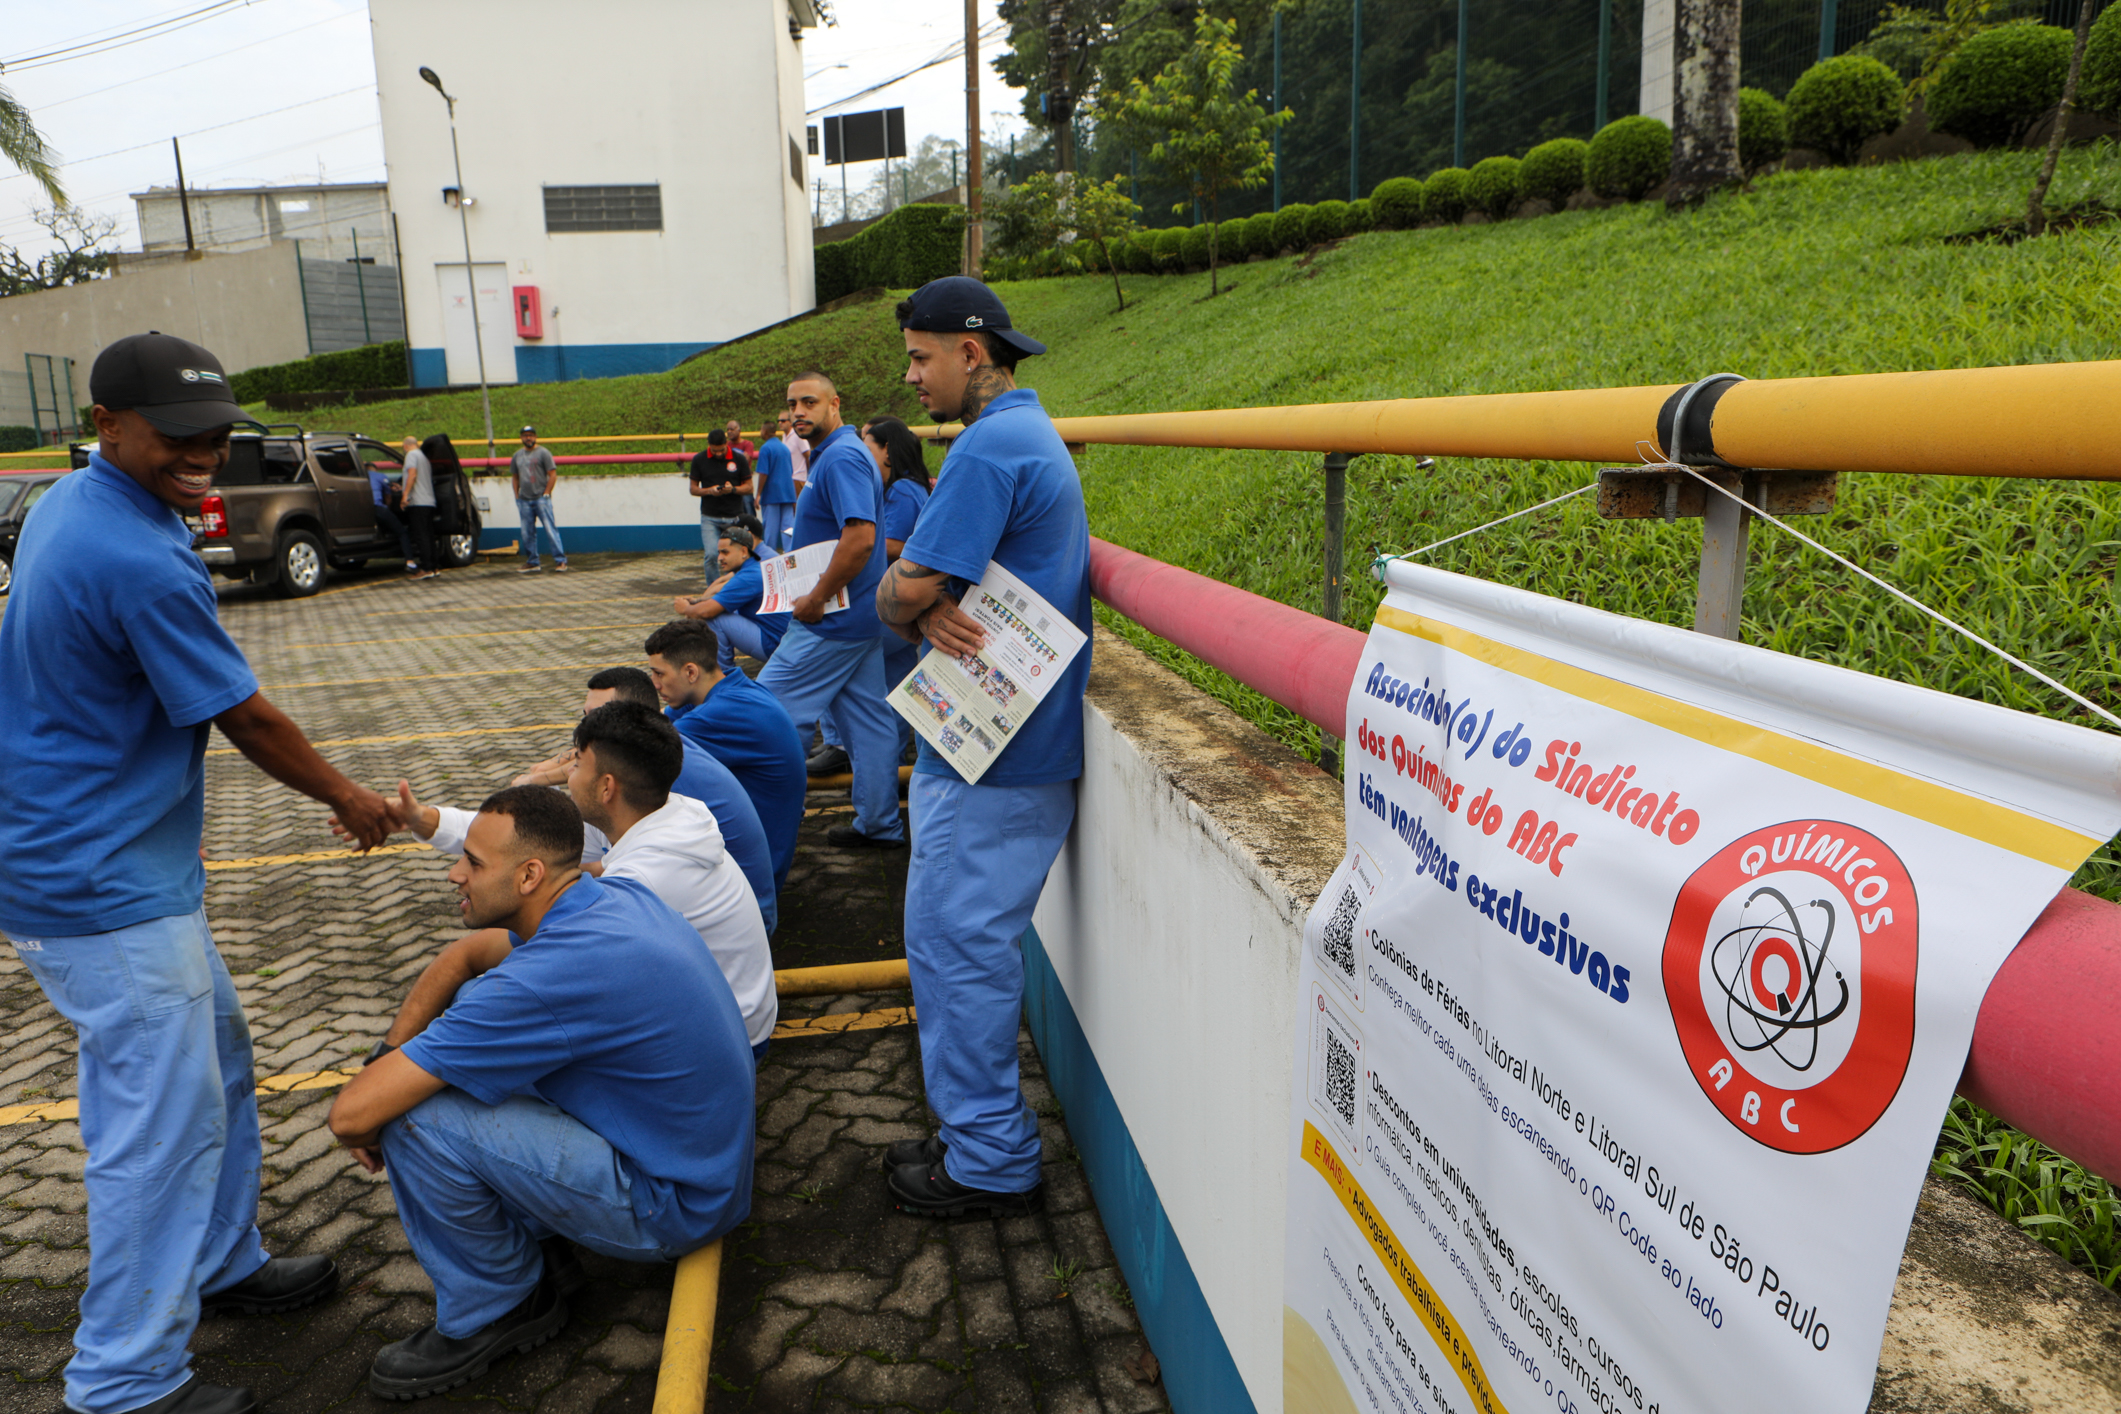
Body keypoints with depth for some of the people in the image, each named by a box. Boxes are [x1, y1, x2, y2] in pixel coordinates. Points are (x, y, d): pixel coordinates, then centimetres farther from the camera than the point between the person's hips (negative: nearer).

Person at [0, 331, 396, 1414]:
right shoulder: (139, 562, -25)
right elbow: (245, 718, -16)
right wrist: (346, 797, -3)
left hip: (118, 863, 11)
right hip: (103, 889, -11)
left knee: (212, 1062, 21)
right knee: (161, 1117, -1)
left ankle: (224, 1265, 38)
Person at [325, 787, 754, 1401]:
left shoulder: (550, 977, -30)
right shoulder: (617, 895, -2)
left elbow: (351, 1114, -24)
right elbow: (463, 954, 15)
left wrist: (370, 1128, -1)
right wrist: (389, 1052, 3)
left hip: (671, 1206, -9)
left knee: (416, 1120, -18)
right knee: (477, 1004, 12)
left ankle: (494, 1310, 8)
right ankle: (534, 1239, 19)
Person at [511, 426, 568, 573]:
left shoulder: (543, 453, 1)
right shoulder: (517, 456, 17)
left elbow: (552, 474, -4)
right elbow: (514, 477, 23)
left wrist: (546, 493, -9)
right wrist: (517, 495, 11)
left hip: (541, 499, -5)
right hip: (524, 500, 5)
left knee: (551, 530, -9)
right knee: (527, 533, 7)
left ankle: (560, 560, -8)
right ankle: (532, 562, 15)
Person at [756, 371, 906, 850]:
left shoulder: (842, 458, -17)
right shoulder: (833, 455, 16)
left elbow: (861, 538, -29)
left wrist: (817, 598, -21)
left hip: (834, 620, -11)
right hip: (858, 616, 11)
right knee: (868, 719, 13)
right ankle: (879, 824, 21)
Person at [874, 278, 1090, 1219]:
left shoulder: (989, 447, -17)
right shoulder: (1031, 433, 18)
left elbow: (908, 585, -23)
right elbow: (926, 580, 12)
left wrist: (904, 604, 0)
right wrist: (930, 611, -11)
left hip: (991, 754, -11)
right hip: (1020, 741, 11)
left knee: (957, 941, -1)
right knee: (964, 938, 18)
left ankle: (990, 1165, 13)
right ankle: (979, 1131, 31)